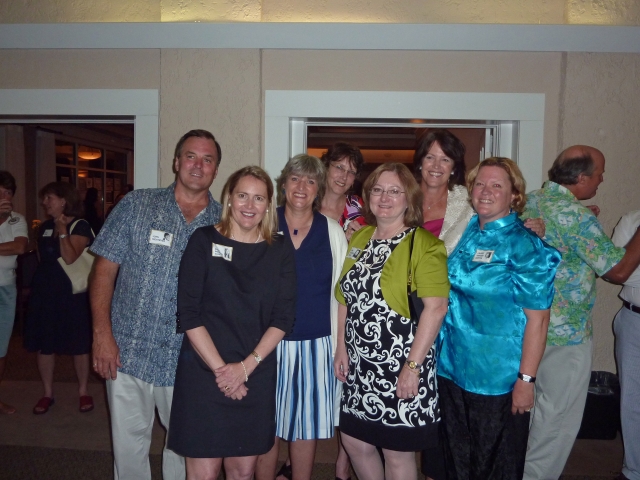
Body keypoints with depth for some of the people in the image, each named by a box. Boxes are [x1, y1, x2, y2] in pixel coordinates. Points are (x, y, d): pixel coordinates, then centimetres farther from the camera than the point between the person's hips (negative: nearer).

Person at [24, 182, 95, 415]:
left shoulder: (80, 226, -8)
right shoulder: (45, 226, 12)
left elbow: (70, 258, -20)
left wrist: (62, 230, -18)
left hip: (72, 293, -6)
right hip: (44, 292, 6)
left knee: (78, 345, 3)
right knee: (44, 345, 10)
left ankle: (83, 391, 19)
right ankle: (47, 393, 25)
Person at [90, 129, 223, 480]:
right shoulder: (137, 205, -1)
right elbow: (105, 270, -2)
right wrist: (102, 334, -8)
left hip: (189, 359, 1)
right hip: (129, 352, 0)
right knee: (129, 441, 14)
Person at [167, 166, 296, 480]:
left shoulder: (281, 249, 3)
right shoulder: (204, 241, -3)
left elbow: (283, 317, -1)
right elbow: (188, 314, -8)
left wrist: (246, 366, -10)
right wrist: (220, 368, -13)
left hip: (257, 376, 2)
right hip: (203, 373, -2)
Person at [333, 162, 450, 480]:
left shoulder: (424, 245, -12)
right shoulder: (359, 238, 8)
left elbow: (436, 307, -18)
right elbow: (346, 298, 11)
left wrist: (413, 366, -19)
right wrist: (342, 349, 7)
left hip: (401, 367, -6)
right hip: (359, 365, 6)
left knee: (398, 451, 10)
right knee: (354, 440, 17)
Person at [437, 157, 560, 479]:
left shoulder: (525, 246, -12)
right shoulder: (465, 234, 5)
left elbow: (537, 318, -15)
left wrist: (526, 379, -17)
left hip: (498, 380, -5)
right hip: (451, 369, 6)